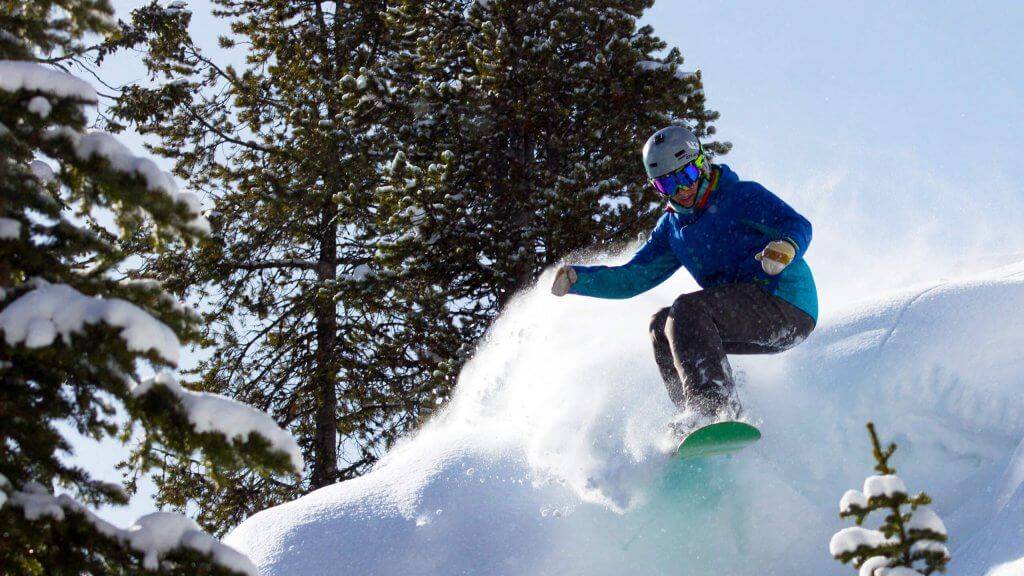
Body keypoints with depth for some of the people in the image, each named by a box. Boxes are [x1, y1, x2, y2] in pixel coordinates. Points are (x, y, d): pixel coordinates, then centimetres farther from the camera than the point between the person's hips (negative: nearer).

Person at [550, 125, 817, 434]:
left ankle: (717, 409, -36)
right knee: (662, 326, 2)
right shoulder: (672, 228, 17)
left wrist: (786, 247, -37)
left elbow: (799, 225, -13)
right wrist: (577, 278, 2)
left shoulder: (743, 196, -3)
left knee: (687, 310, -23)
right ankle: (695, 419, -3)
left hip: (786, 304, -8)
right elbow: (632, 277, 17)